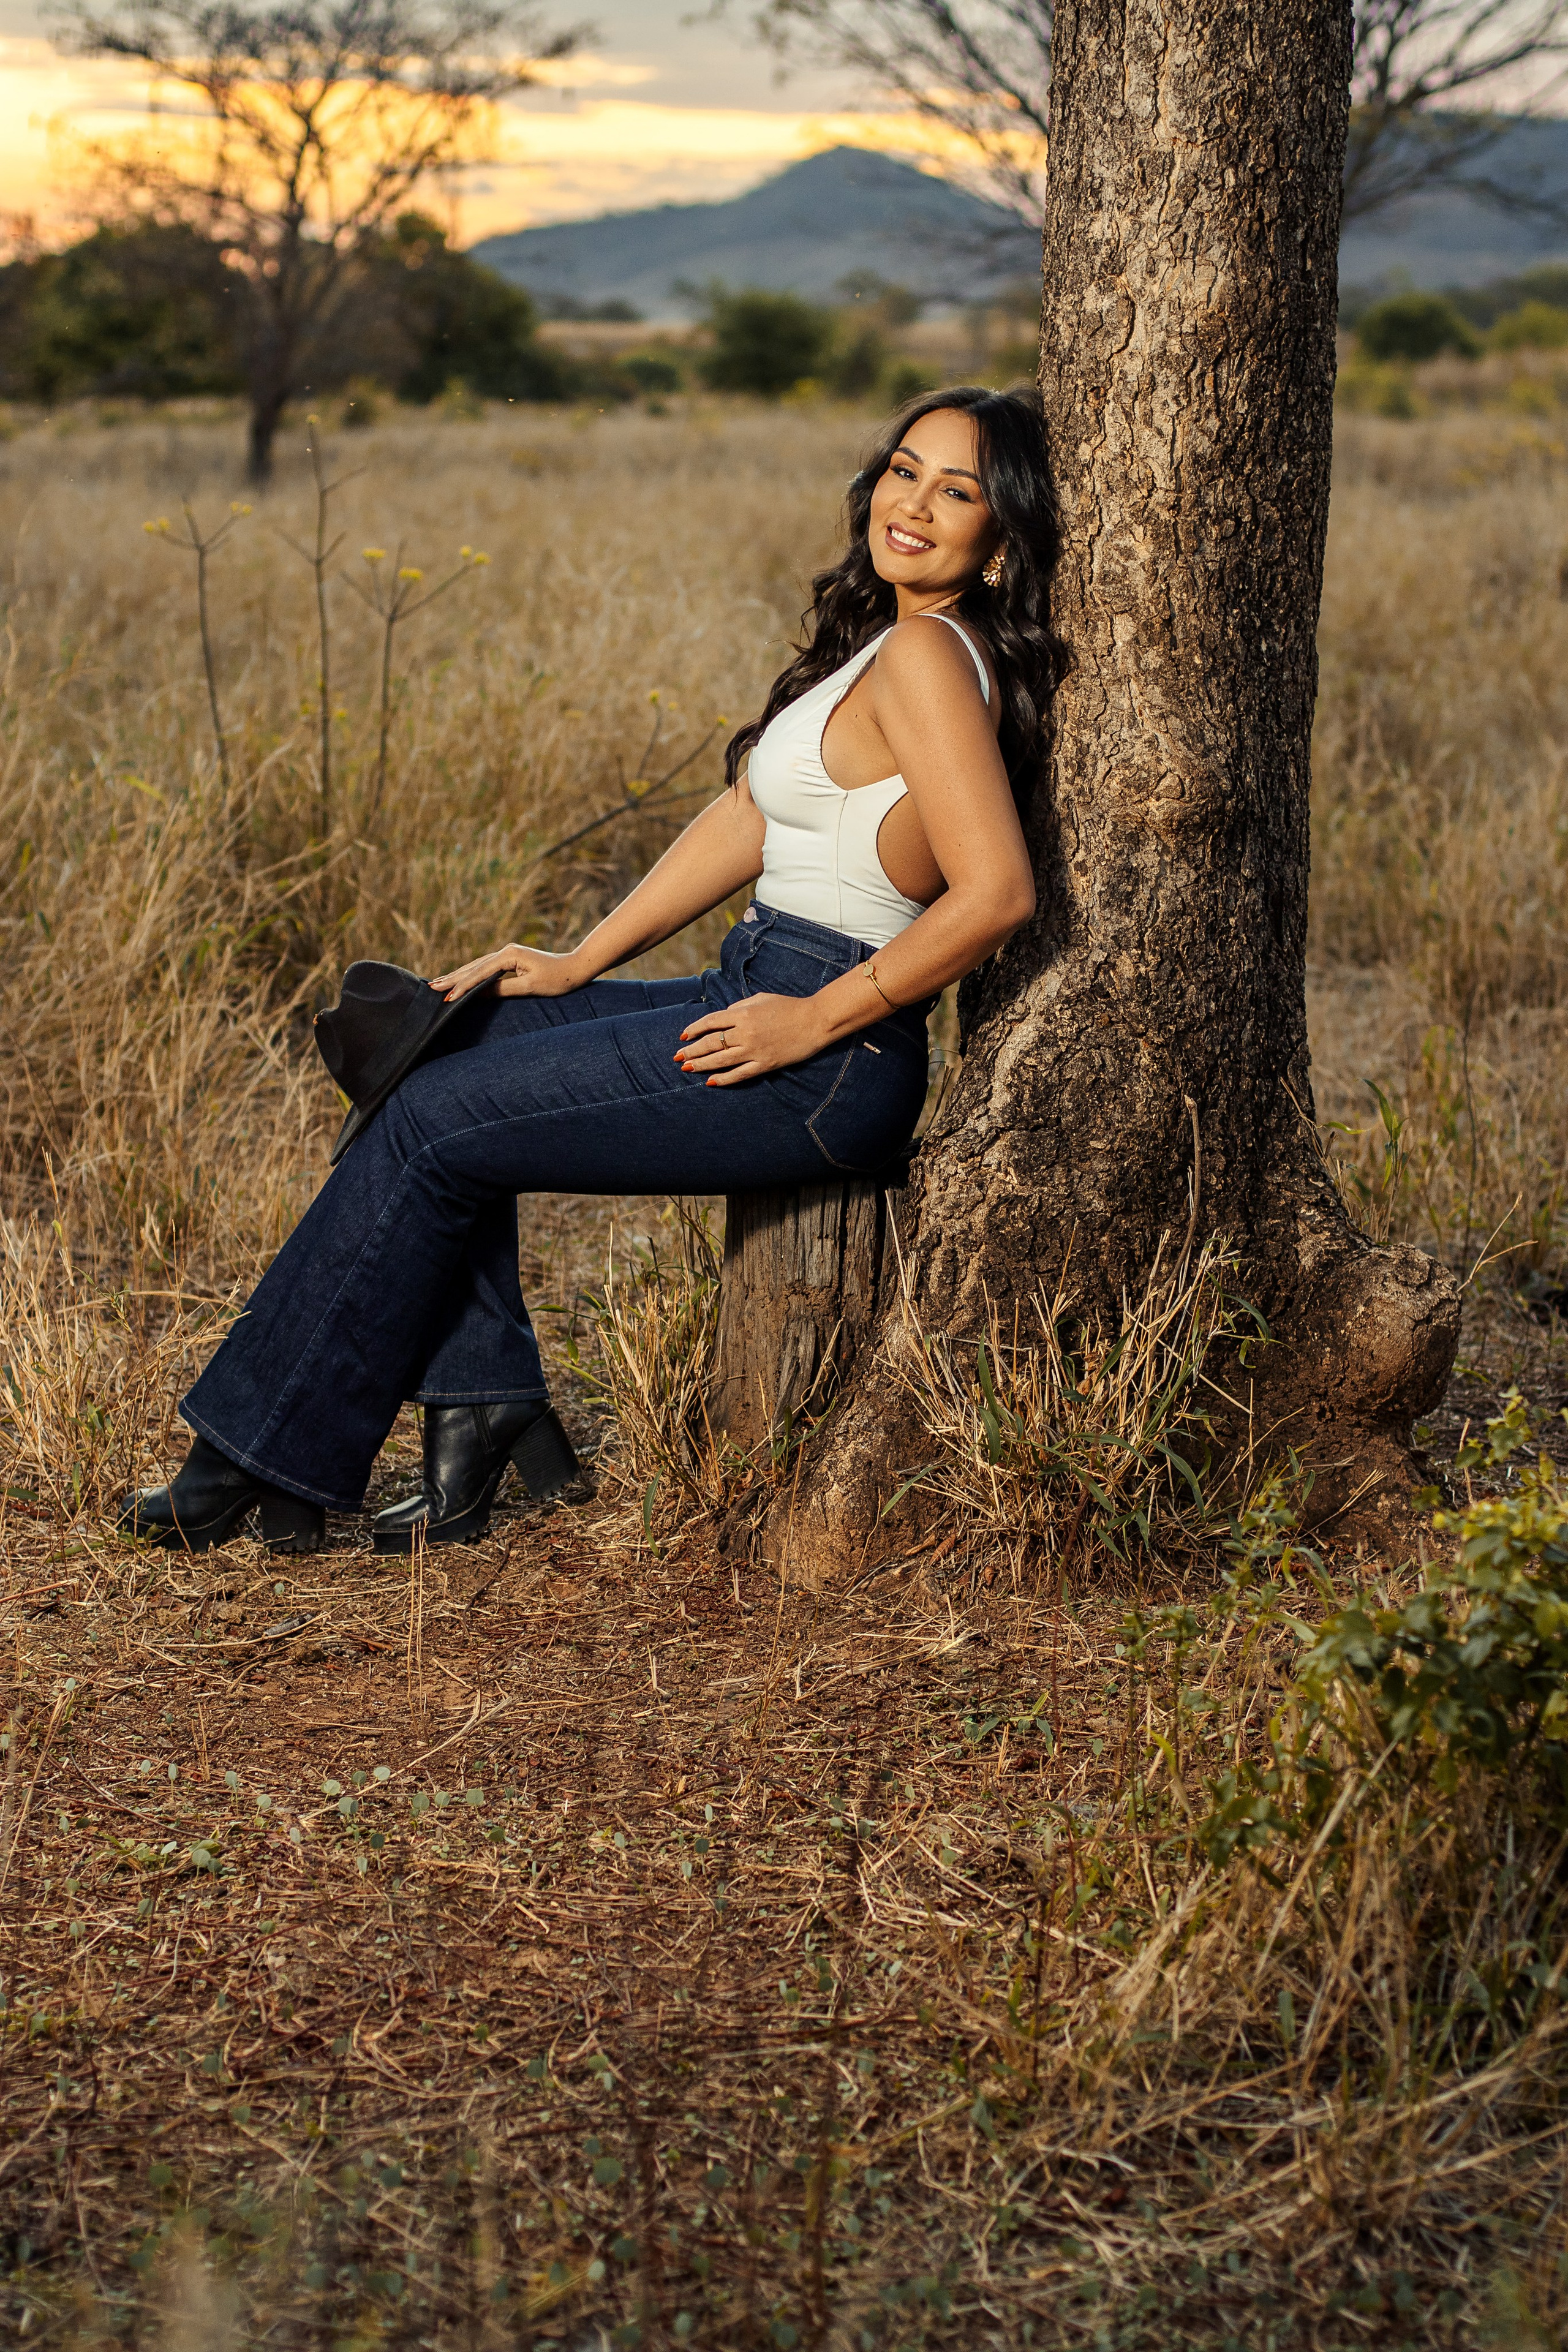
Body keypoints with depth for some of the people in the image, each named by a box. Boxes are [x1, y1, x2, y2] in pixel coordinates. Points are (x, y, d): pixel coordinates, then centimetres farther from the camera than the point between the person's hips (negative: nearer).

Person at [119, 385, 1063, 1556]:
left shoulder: (927, 653, -16)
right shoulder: (881, 640, 15)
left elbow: (998, 891, -25)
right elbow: (745, 820, 18)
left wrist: (818, 1021, -17)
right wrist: (580, 964, 13)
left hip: (822, 1065, -10)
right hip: (759, 995, 10)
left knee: (429, 1127, -6)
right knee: (451, 1040, 11)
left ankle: (265, 1457, 6)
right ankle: (485, 1404, 7)